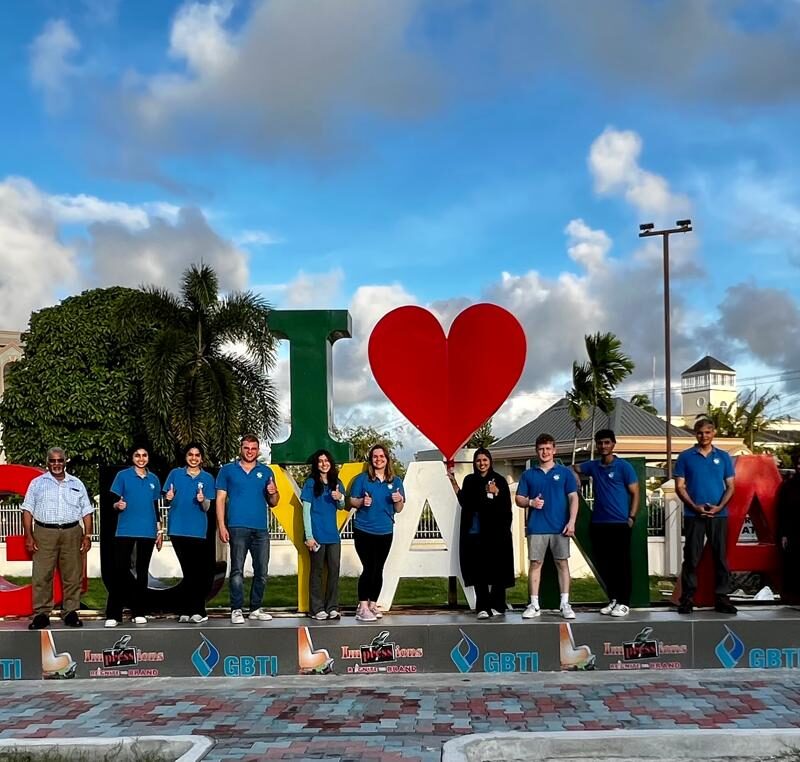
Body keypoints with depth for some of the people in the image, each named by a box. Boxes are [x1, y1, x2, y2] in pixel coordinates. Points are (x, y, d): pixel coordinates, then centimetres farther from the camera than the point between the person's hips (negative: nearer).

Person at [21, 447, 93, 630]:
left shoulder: (77, 484, 15)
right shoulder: (37, 483, 10)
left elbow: (86, 512, 12)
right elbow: (28, 510, 5)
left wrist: (87, 536, 2)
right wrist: (29, 536, -5)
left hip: (72, 533, 1)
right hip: (44, 533, -1)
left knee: (72, 575, 1)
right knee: (41, 576, -4)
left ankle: (70, 613, 8)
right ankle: (41, 614, 0)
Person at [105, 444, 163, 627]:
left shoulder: (153, 479, 12)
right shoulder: (123, 476, 2)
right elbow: (114, 501, 2)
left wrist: (160, 530, 13)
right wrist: (117, 505, -21)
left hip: (148, 532, 3)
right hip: (125, 531, -3)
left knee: (142, 571, 7)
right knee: (120, 570, -7)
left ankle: (138, 612, 14)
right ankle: (113, 614, -5)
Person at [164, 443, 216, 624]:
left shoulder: (207, 478, 4)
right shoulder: (175, 474, 6)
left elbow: (207, 508, 2)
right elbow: (168, 500, 9)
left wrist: (202, 500, -20)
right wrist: (169, 498, -13)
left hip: (197, 530, -1)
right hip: (178, 529, 1)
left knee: (195, 570, -2)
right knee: (188, 570, 7)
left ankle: (197, 611, 1)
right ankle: (187, 610, 13)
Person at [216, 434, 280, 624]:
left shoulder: (266, 472, 14)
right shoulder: (227, 470, 8)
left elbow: (273, 503, 15)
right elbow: (220, 499, 4)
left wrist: (273, 493, -8)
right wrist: (221, 526, -5)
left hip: (261, 529, 3)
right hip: (238, 528, -3)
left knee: (261, 572, 6)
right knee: (237, 571, -6)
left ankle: (256, 608, 15)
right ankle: (236, 610, -4)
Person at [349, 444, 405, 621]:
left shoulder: (395, 481, 7)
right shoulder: (362, 479, -2)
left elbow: (399, 509, 9)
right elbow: (352, 501, 0)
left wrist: (398, 500, -13)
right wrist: (362, 501, -20)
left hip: (385, 532, 3)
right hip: (364, 531, -3)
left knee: (378, 570, 9)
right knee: (369, 568, -8)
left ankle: (373, 605, 18)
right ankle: (362, 607, -3)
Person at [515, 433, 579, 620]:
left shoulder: (565, 472, 5)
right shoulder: (528, 474, 9)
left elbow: (573, 498, 1)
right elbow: (519, 499, 11)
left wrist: (571, 522, -9)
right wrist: (530, 502, -11)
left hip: (560, 527, -1)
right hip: (536, 528, 1)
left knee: (562, 563, 2)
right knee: (535, 564, 3)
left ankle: (565, 604, 7)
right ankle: (534, 605, 8)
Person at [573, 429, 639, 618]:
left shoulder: (623, 466, -3)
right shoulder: (593, 466, 10)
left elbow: (635, 493, -2)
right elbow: (574, 468, 25)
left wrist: (631, 517, -11)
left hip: (619, 524, -5)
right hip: (598, 524, 5)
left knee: (622, 564, -2)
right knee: (604, 564, 9)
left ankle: (624, 603, 3)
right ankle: (613, 599, 19)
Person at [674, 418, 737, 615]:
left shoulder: (723, 457, 8)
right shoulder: (686, 457, 4)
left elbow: (730, 486, 6)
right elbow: (679, 486, 1)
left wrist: (719, 506, -10)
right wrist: (695, 506, -12)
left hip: (719, 515, 1)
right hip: (693, 515, -1)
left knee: (720, 556, 3)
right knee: (691, 557, 1)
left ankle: (722, 597, 10)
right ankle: (687, 598, 6)